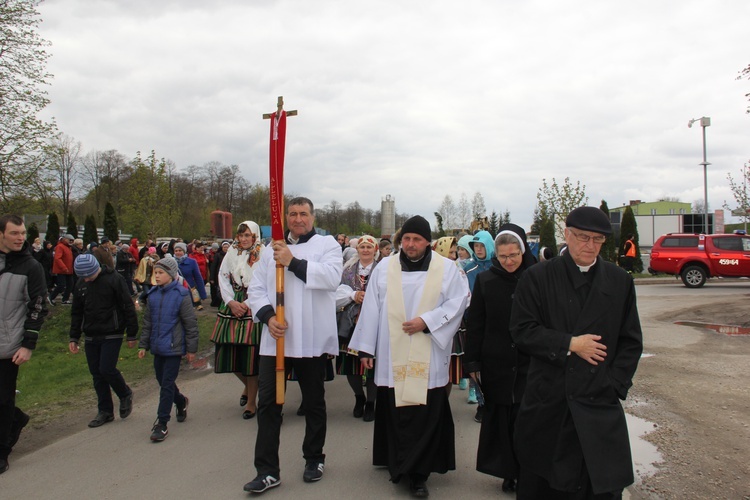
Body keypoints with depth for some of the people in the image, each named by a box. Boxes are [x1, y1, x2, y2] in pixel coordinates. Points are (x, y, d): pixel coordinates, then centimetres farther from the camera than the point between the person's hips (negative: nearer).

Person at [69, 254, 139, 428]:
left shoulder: (114, 279, -12)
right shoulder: (80, 284, 6)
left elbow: (128, 308, -10)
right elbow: (76, 312, 16)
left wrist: (132, 335, -10)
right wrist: (74, 338, 13)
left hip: (112, 335, -6)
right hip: (91, 337, 6)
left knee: (106, 369, -12)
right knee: (96, 374, 8)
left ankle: (125, 394, 16)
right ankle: (105, 411, 19)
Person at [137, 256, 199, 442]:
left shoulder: (181, 295, -12)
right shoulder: (153, 295, 5)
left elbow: (191, 323, -9)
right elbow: (147, 322, 14)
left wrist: (191, 349, -7)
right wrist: (143, 344, 12)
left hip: (174, 347, -6)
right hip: (158, 347, 6)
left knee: (167, 384, -3)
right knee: (162, 381, 16)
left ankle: (162, 423, 6)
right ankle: (181, 401, 42)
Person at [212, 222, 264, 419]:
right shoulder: (232, 252, 7)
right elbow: (222, 277, 7)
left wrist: (247, 304, -14)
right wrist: (231, 301, -5)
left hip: (252, 308, -4)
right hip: (232, 306, 5)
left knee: (250, 354, -2)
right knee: (230, 352, 6)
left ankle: (251, 402, 15)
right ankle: (247, 385, 36)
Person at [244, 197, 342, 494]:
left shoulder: (327, 244, 2)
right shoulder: (272, 249, 13)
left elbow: (332, 277, -16)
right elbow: (256, 288, 8)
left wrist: (294, 262, -19)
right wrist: (268, 315, -10)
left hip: (312, 339, -3)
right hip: (275, 338, 3)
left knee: (314, 402, 12)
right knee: (268, 402, 1)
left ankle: (314, 459, 31)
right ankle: (267, 471, 10)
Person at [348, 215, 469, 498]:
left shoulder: (446, 268, 3)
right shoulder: (384, 267, 6)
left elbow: (457, 303, 0)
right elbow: (371, 308, 5)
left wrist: (427, 321, -12)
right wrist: (365, 347, 3)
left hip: (429, 359, -1)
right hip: (392, 356, 1)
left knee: (426, 415, -1)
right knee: (394, 412, 6)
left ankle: (418, 473, 11)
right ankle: (398, 464, 23)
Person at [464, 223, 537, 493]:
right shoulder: (485, 281, 0)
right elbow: (474, 324, 3)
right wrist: (473, 362, 0)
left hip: (529, 364, -1)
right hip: (495, 364, 1)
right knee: (499, 418, 8)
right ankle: (508, 471, 24)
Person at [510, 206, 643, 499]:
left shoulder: (620, 281, 7)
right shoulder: (537, 278, 0)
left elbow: (631, 341, 8)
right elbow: (522, 331, -5)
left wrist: (614, 385, -2)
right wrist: (569, 344, -12)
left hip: (599, 403, 2)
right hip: (547, 401, -1)